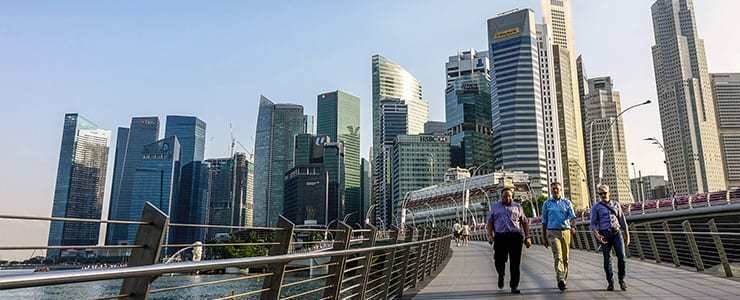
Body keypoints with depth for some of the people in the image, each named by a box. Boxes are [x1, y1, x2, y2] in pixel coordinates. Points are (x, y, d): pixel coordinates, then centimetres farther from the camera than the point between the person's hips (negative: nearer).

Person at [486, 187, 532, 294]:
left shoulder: (517, 207, 16)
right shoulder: (495, 207, 15)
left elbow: (525, 222, 16)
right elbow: (489, 222, 11)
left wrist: (527, 237, 7)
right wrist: (490, 235, -3)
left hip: (516, 236, 0)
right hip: (500, 236, 0)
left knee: (515, 262, -2)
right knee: (499, 261, -3)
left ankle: (514, 286, 7)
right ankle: (501, 275, 30)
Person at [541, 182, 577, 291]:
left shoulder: (567, 202, 10)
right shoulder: (547, 203, 9)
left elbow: (572, 216, -4)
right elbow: (544, 222, 12)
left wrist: (573, 226, -26)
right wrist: (544, 238, 11)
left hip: (566, 231, 2)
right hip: (553, 232, -2)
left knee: (565, 257, 9)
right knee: (557, 256, -18)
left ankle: (564, 280, 23)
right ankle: (560, 280, -29)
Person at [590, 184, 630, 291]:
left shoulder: (616, 204, 11)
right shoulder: (596, 207, 2)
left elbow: (622, 220, 13)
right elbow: (593, 225, -2)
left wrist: (627, 235, 9)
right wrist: (597, 235, -20)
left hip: (617, 233, 2)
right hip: (605, 235, -1)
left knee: (621, 256, -10)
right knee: (607, 259, -1)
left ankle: (621, 280, 8)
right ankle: (610, 283, 11)